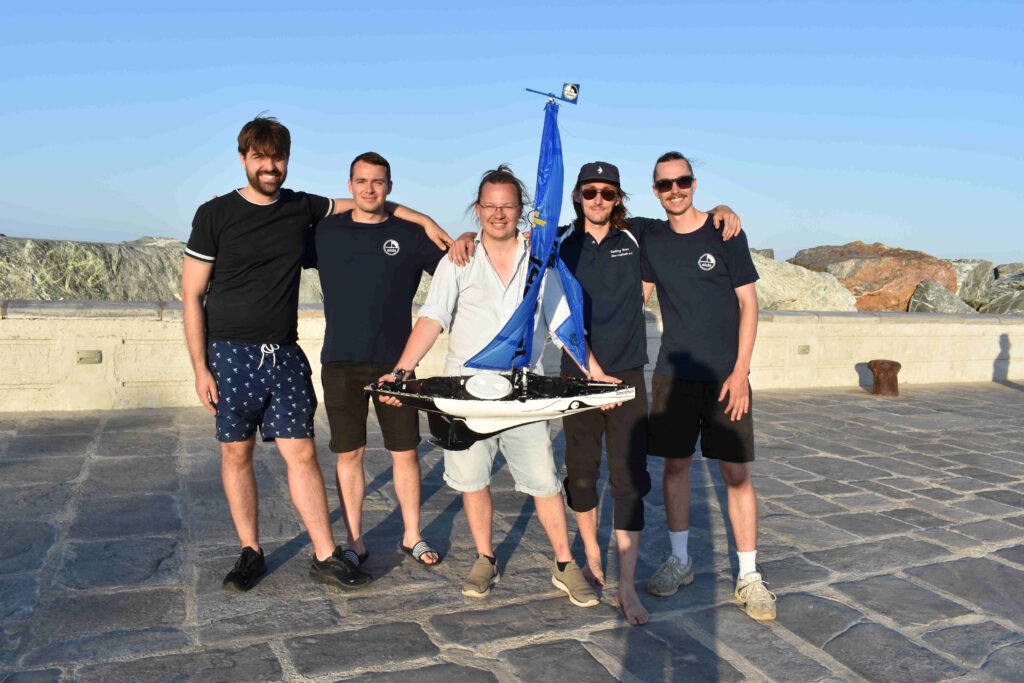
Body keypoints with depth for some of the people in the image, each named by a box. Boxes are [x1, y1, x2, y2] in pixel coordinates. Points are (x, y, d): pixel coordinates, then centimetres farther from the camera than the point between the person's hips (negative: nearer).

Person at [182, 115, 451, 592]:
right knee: (236, 452, 6)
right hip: (231, 354, -2)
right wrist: (200, 368, -7)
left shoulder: (301, 208, 6)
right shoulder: (215, 214, -2)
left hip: (285, 355, 2)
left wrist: (424, 220, 7)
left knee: (302, 453, 0)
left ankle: (326, 558, 6)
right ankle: (250, 553, 21)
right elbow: (192, 295, -2)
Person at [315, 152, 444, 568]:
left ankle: (412, 537, 22)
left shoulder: (410, 235, 4)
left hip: (394, 362, -1)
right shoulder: (326, 232, 8)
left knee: (404, 452, 5)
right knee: (349, 453, 6)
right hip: (341, 363, 1)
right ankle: (355, 542, 20)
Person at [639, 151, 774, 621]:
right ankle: (679, 560, 23)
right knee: (676, 463, 7)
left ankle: (748, 576, 9)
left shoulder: (725, 233, -3)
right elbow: (638, 295, 16)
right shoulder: (651, 238, 6)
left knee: (736, 471, -2)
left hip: (724, 375, -3)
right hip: (673, 373, 3)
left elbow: (748, 303, -3)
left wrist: (740, 370, -10)